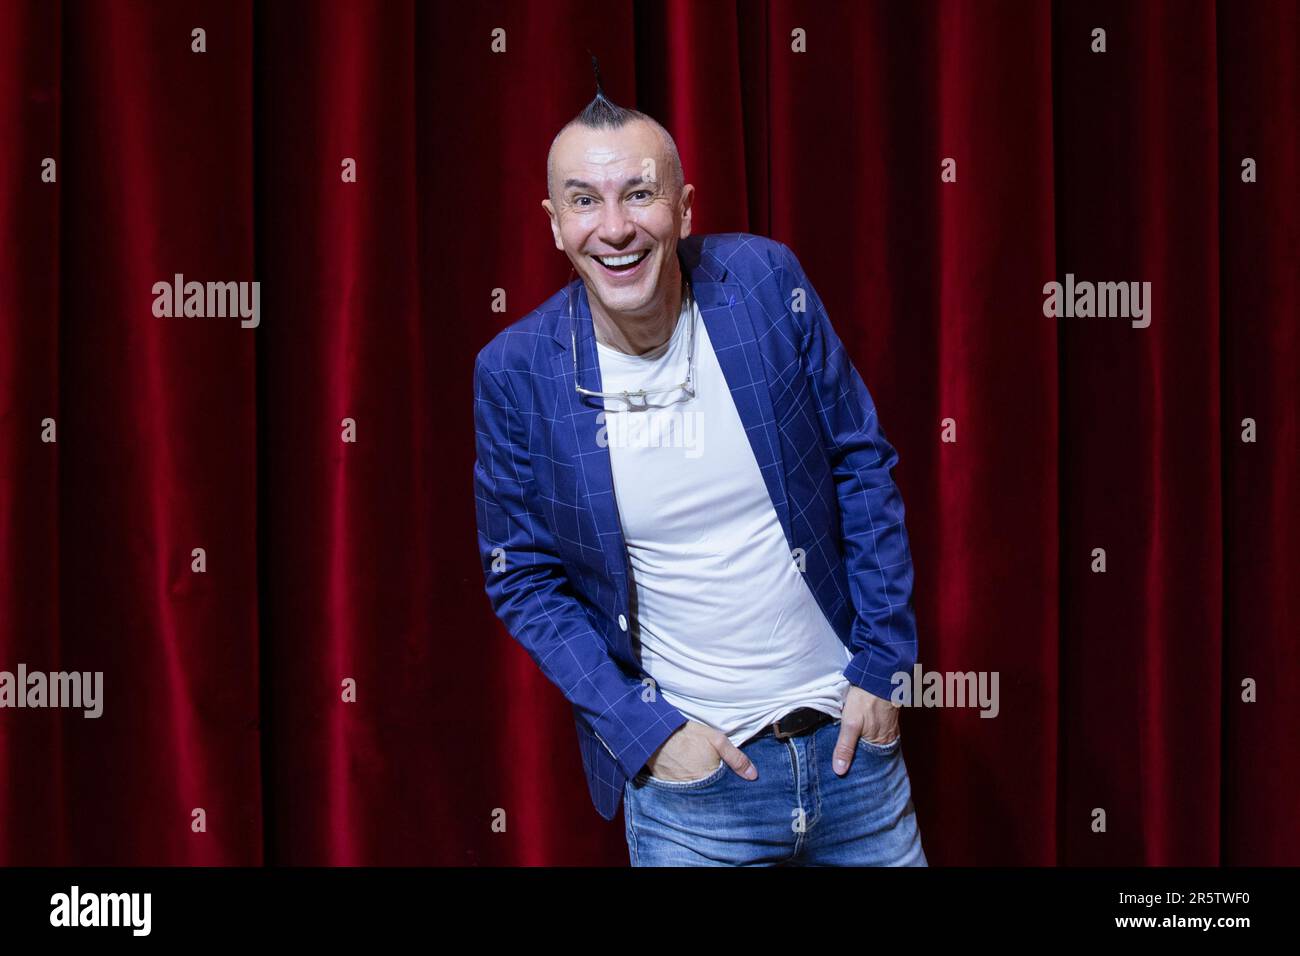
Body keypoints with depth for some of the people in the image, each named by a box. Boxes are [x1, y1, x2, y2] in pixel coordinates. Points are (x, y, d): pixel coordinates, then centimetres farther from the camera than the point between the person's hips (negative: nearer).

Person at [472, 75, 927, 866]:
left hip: (849, 735, 2)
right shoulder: (517, 372, -11)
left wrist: (879, 667, -3)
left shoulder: (764, 280, -8)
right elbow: (524, 581, -2)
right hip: (691, 768, -1)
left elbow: (863, 466, 0)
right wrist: (647, 729, -10)